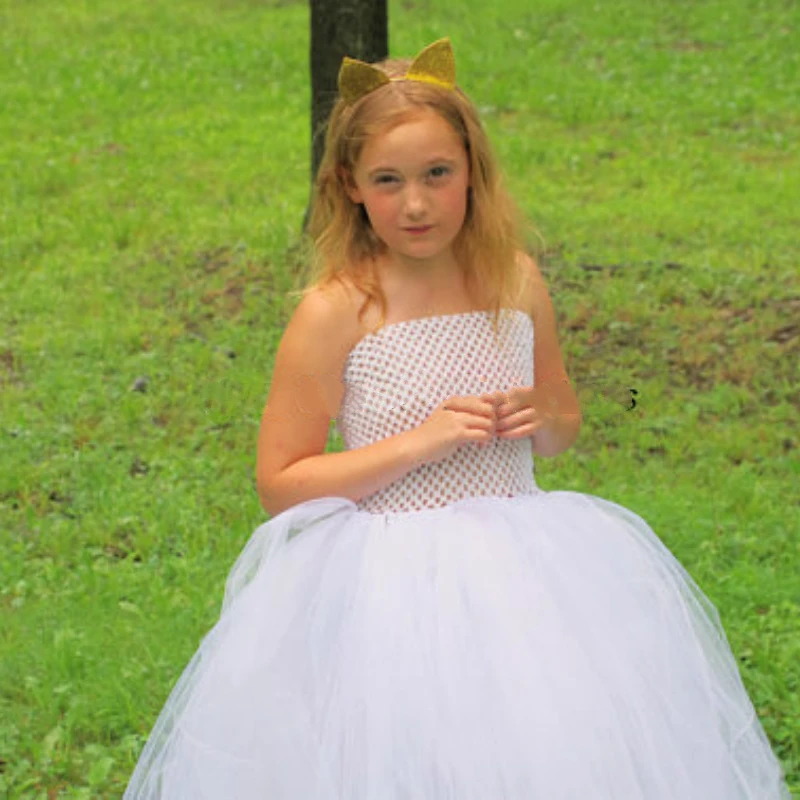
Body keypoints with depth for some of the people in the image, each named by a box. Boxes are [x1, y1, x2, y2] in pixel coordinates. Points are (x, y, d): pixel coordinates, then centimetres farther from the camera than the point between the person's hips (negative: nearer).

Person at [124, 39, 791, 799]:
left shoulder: (517, 282, 2)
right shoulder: (336, 311, -11)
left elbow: (564, 426, 19)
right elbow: (278, 483, -9)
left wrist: (541, 421, -6)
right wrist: (421, 442, -16)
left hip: (515, 560, 4)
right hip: (392, 584, -4)